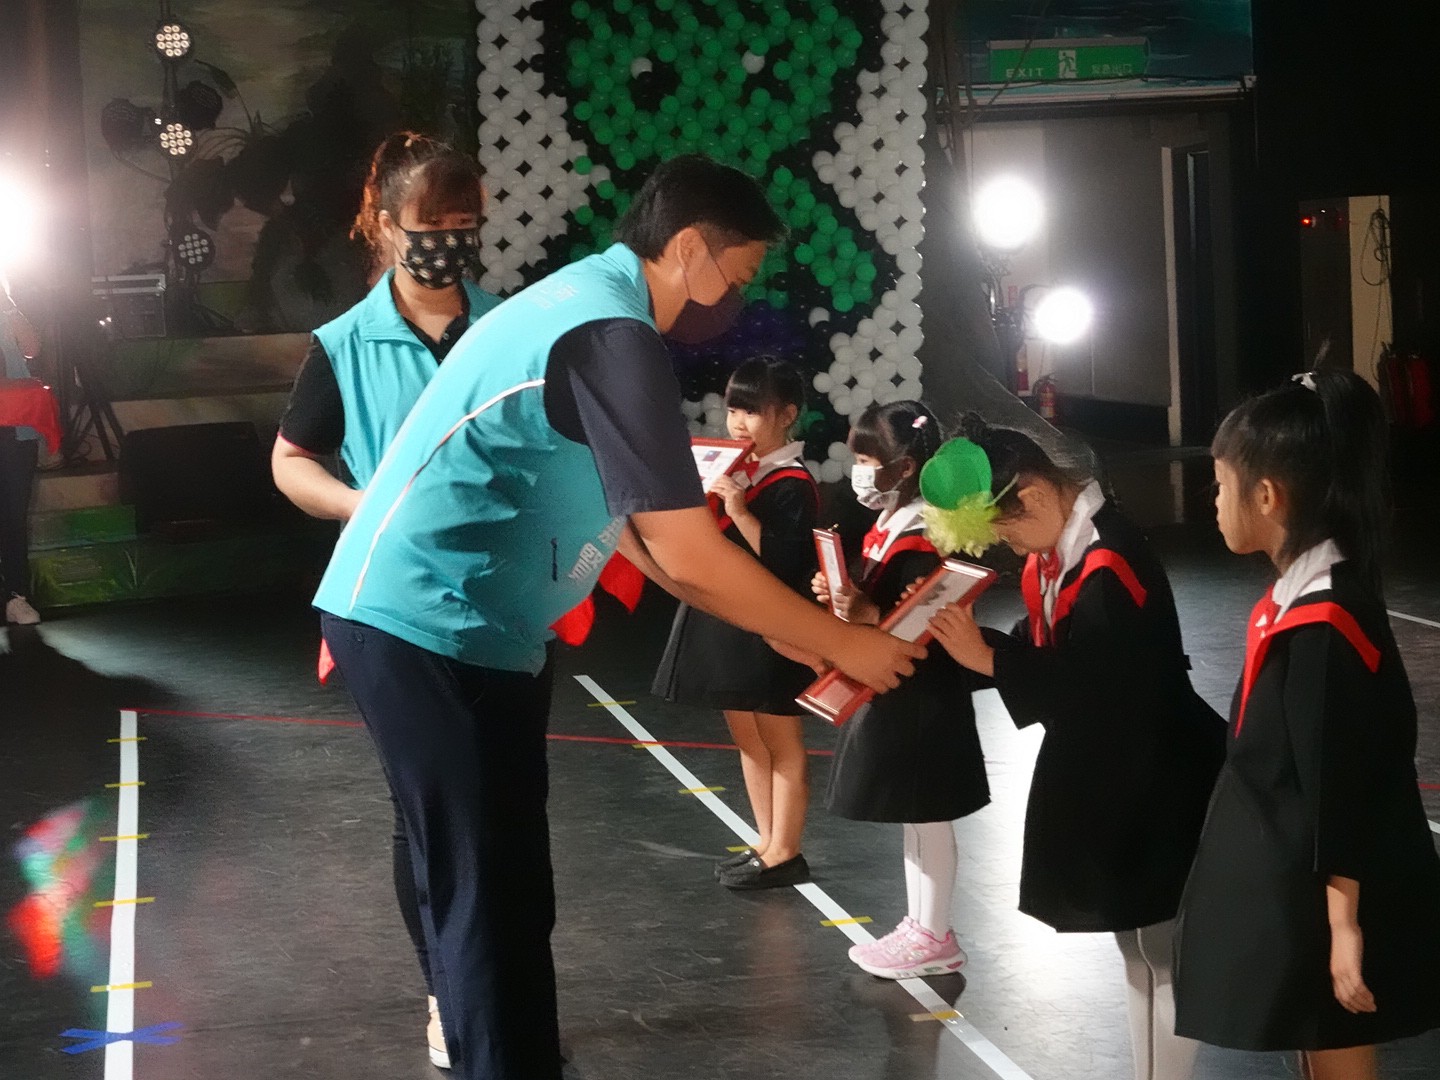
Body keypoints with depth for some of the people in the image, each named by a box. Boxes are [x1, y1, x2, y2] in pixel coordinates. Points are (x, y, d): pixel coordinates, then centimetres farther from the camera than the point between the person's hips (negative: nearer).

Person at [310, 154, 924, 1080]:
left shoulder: (589, 307, 13)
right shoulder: (613, 337, -19)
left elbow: (646, 537, 16)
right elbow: (690, 559, -20)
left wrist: (793, 640, 14)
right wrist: (841, 645, -9)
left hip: (451, 624, 10)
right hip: (428, 627, -10)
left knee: (506, 888, 17)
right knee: (490, 898, -4)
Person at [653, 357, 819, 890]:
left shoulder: (792, 485, -13)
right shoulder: (733, 472, 12)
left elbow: (786, 563, -22)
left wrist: (739, 512, -27)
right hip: (725, 619, 9)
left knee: (781, 742, 0)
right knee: (747, 737, 14)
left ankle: (784, 853, 6)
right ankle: (767, 844, 23)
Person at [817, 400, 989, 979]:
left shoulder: (920, 542, -20)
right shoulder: (887, 529, 10)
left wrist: (866, 614, -32)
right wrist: (841, 596, 2)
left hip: (922, 700, -10)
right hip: (891, 696, 10)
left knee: (925, 818, 0)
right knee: (913, 819, 17)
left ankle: (934, 938, 10)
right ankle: (919, 925, 27)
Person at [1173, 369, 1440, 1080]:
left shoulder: (1326, 623, -23)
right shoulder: (1301, 596, 5)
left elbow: (1343, 790, -22)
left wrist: (1345, 927, -20)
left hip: (1322, 897, -9)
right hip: (1290, 880, 9)